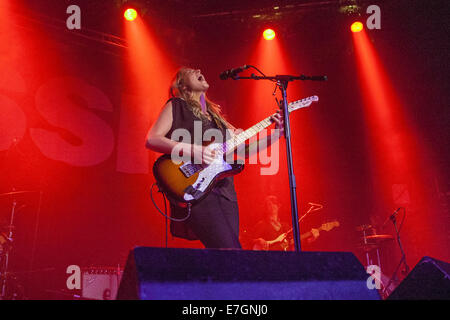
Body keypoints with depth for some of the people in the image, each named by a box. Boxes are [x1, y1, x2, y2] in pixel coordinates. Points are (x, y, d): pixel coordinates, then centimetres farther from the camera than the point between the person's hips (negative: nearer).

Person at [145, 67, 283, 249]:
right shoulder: (176, 106, 10)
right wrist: (191, 150, -16)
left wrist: (275, 135, 9)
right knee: (229, 250, -19)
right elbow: (152, 140, -4)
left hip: (225, 190, 6)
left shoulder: (215, 115, 26)